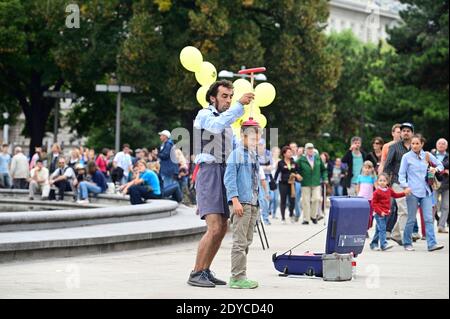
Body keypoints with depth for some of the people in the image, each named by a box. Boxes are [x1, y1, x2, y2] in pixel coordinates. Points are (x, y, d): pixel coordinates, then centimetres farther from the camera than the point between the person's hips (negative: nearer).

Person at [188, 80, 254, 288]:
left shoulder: (227, 121, 22)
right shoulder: (204, 115, -4)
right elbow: (217, 125, -28)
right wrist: (240, 104, -31)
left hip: (225, 175, 9)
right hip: (209, 172, -9)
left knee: (222, 228, 9)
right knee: (214, 228, -18)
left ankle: (205, 271, 17)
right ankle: (196, 274, -12)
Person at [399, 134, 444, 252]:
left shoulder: (427, 156, 9)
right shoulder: (407, 157, 1)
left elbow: (440, 165, 19)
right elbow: (401, 174, 0)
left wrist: (436, 169, -3)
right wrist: (405, 186, -16)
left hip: (426, 192, 3)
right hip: (412, 191, -3)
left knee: (429, 218, -5)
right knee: (411, 219, 3)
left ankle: (432, 244, -8)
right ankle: (407, 243, 16)